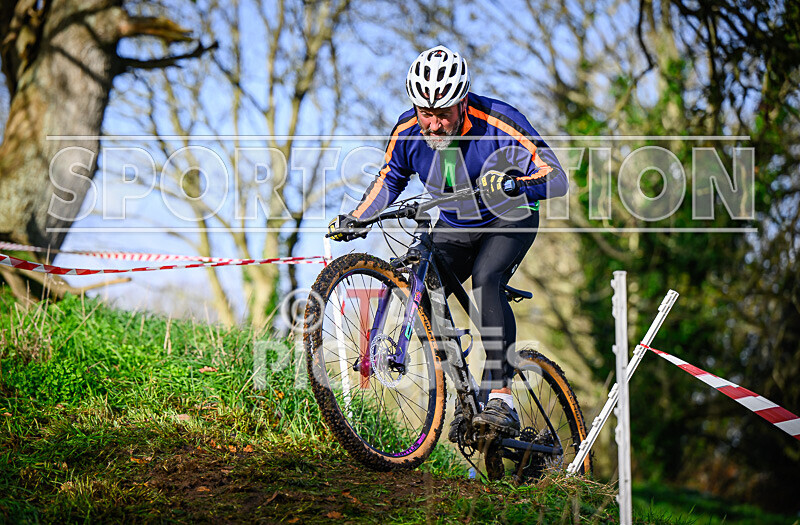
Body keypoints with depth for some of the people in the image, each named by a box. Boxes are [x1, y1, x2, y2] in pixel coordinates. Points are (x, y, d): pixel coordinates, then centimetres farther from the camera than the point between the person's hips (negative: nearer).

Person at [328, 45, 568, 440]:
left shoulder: (498, 124, -29)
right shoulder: (408, 132, -16)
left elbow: (556, 178, -33)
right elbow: (389, 181, 4)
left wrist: (515, 185, -53)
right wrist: (356, 218, -10)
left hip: (509, 219, -5)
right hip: (454, 226, 5)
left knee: (485, 282, -32)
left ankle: (501, 399, -34)